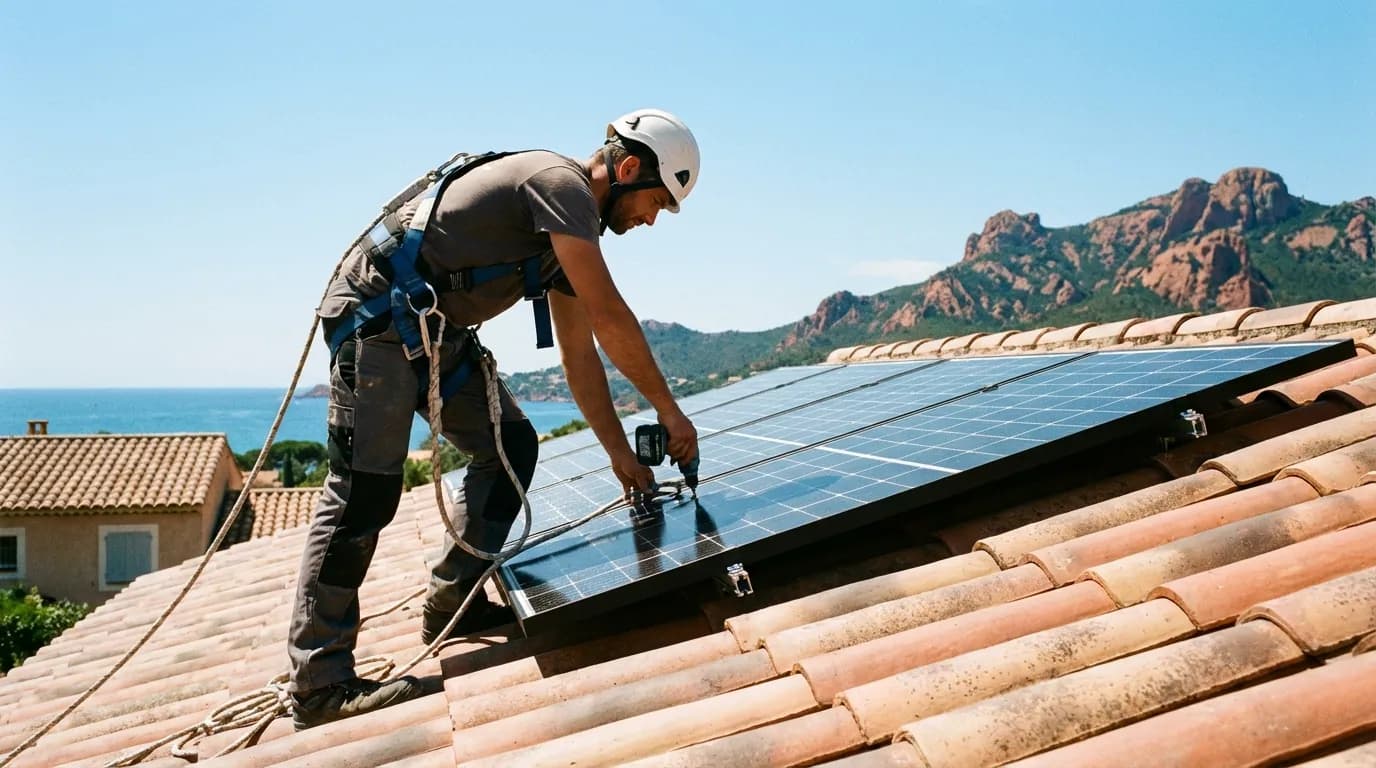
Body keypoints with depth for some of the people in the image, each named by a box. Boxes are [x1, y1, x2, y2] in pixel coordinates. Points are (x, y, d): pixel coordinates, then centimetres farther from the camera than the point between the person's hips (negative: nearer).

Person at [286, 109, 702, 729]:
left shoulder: (574, 229, 14)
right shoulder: (561, 184, -15)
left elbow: (580, 355, 14)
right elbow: (611, 318, -21)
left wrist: (621, 455, 12)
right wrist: (669, 411, -11)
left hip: (436, 328, 10)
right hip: (376, 311, -10)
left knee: (511, 446, 7)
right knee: (366, 488, -12)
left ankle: (453, 604, 14)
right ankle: (318, 683, -6)